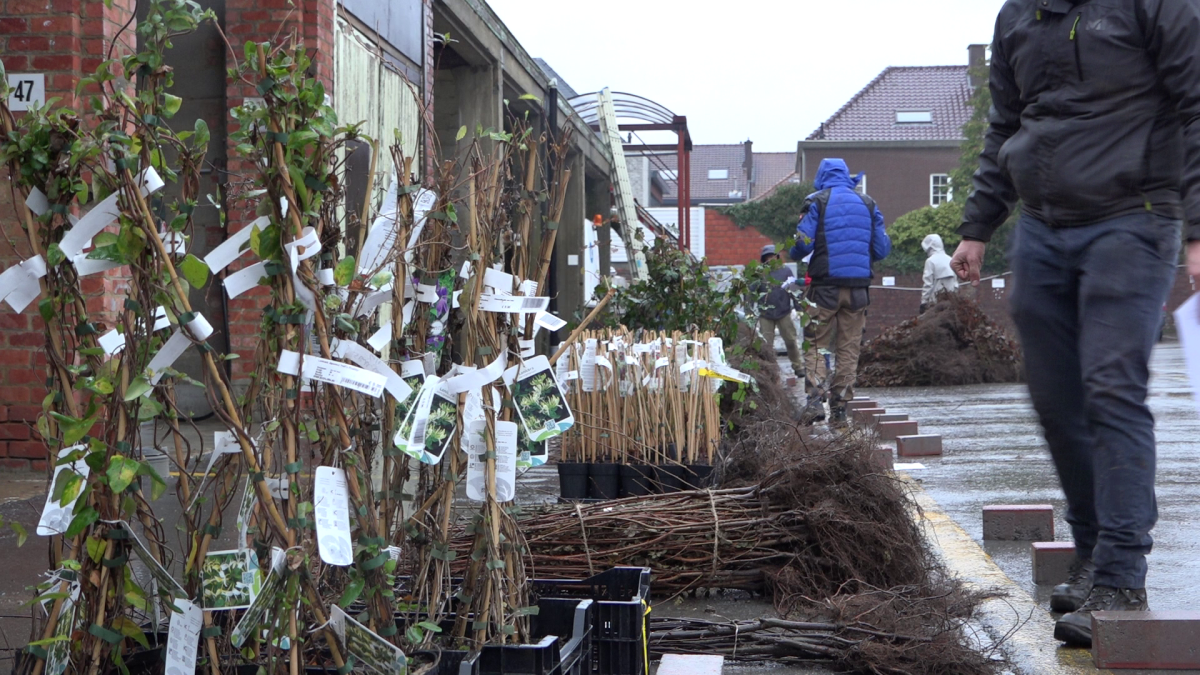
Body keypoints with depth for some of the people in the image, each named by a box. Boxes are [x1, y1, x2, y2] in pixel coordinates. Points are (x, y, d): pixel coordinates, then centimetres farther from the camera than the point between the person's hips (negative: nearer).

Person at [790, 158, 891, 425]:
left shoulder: (817, 202, 0)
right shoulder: (868, 204, 10)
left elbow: (802, 244, -7)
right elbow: (882, 249, 10)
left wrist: (794, 253, 16)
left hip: (826, 285, -2)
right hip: (858, 286, 2)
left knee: (817, 343, 5)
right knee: (849, 347, 7)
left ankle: (814, 399, -12)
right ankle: (840, 408, 5)